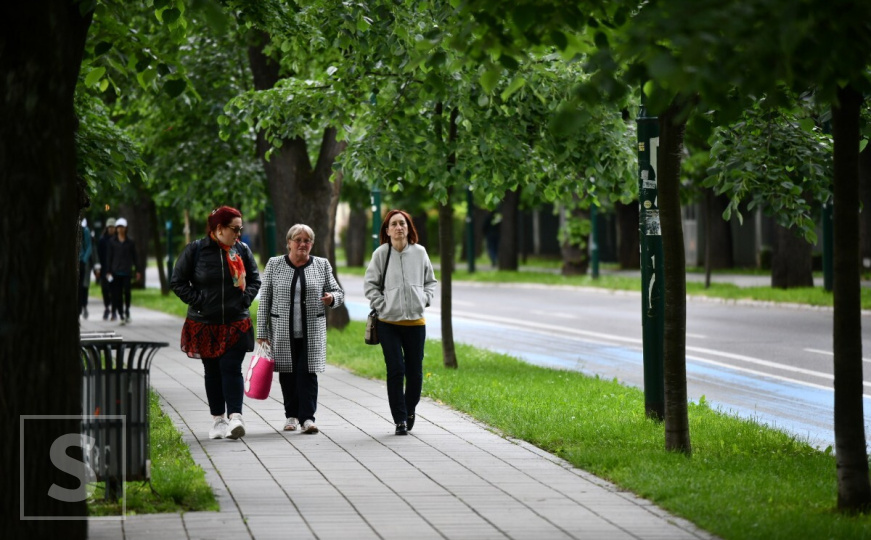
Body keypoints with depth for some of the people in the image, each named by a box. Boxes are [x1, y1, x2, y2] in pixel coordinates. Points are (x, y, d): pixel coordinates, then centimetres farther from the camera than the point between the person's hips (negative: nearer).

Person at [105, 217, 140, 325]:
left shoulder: (130, 242, 6)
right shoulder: (112, 242, 6)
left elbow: (134, 256, 9)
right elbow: (109, 257, 7)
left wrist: (137, 271, 7)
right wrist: (108, 271, 1)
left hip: (127, 271, -1)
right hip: (116, 271, 1)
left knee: (127, 292, -12)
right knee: (117, 294, -1)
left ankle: (127, 311, 4)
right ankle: (121, 315, 4)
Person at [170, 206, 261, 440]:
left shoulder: (242, 250, 5)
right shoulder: (195, 250, -4)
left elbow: (254, 280, 16)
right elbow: (177, 282, 0)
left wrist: (244, 300, 0)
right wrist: (198, 302, -9)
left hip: (236, 324, 0)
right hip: (205, 324, 0)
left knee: (231, 368, -11)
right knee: (212, 372, 7)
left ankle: (235, 417, -19)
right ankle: (218, 420, 16)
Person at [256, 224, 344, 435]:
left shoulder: (322, 265, 5)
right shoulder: (274, 265, 3)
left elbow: (338, 292, 13)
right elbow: (265, 300, 3)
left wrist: (332, 298, -13)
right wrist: (262, 332, 0)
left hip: (312, 332, 0)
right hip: (282, 332, 0)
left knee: (308, 372, -7)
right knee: (287, 374, 5)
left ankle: (307, 417, -7)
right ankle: (291, 416, 18)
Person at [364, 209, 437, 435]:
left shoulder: (419, 252, 3)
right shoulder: (381, 253, -3)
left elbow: (430, 281, 15)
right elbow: (370, 284, 2)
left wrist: (425, 299, 0)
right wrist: (382, 305, -7)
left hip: (416, 321, 2)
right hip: (389, 322, -2)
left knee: (415, 372, 5)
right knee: (395, 371, -5)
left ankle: (410, 410, 28)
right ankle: (400, 419, 0)